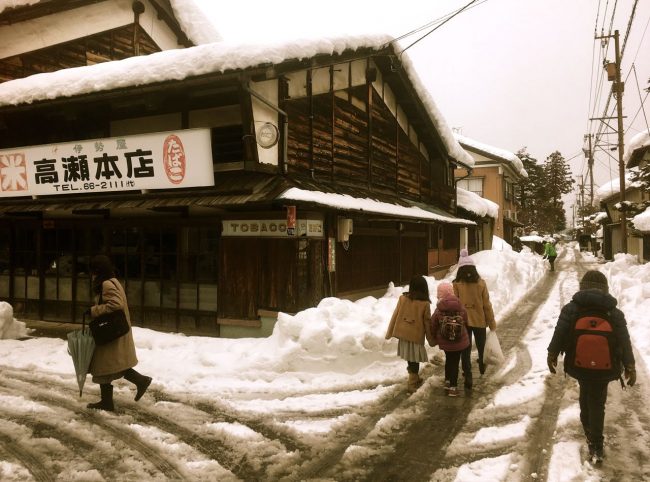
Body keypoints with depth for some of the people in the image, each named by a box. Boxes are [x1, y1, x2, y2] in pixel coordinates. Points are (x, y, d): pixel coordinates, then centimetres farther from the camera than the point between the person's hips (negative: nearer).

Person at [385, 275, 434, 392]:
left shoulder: (403, 298, -5)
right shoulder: (425, 303, -11)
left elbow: (395, 316, 0)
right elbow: (427, 322, -4)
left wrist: (389, 333, 10)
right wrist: (431, 340, 9)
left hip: (403, 334, 3)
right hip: (416, 335, -3)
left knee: (410, 359, 19)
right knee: (414, 360, 9)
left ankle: (415, 379, 35)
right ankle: (412, 384, 13)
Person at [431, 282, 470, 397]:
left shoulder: (438, 311, -15)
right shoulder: (461, 309, -11)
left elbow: (433, 326, -6)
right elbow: (466, 323, 3)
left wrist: (435, 338, 12)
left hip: (445, 341, 1)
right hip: (459, 341, 0)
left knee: (449, 360, 22)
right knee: (455, 362, 9)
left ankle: (447, 382, 29)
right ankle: (453, 387, 10)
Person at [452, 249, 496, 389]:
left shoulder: (456, 284, -11)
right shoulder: (481, 283, -8)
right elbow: (487, 305, -5)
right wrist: (492, 322, 5)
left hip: (463, 322, -2)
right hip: (480, 320, 2)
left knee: (465, 350, 7)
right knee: (481, 346, 25)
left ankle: (468, 377, 1)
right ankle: (482, 367, 47)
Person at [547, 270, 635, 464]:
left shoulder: (571, 309, -8)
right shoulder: (615, 313, -6)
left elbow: (559, 334, -7)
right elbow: (624, 342, -3)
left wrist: (552, 355, 5)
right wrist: (630, 366, 5)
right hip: (603, 368, 0)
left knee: (586, 394, 24)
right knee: (597, 403, 8)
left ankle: (588, 429, 33)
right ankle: (596, 447, 10)